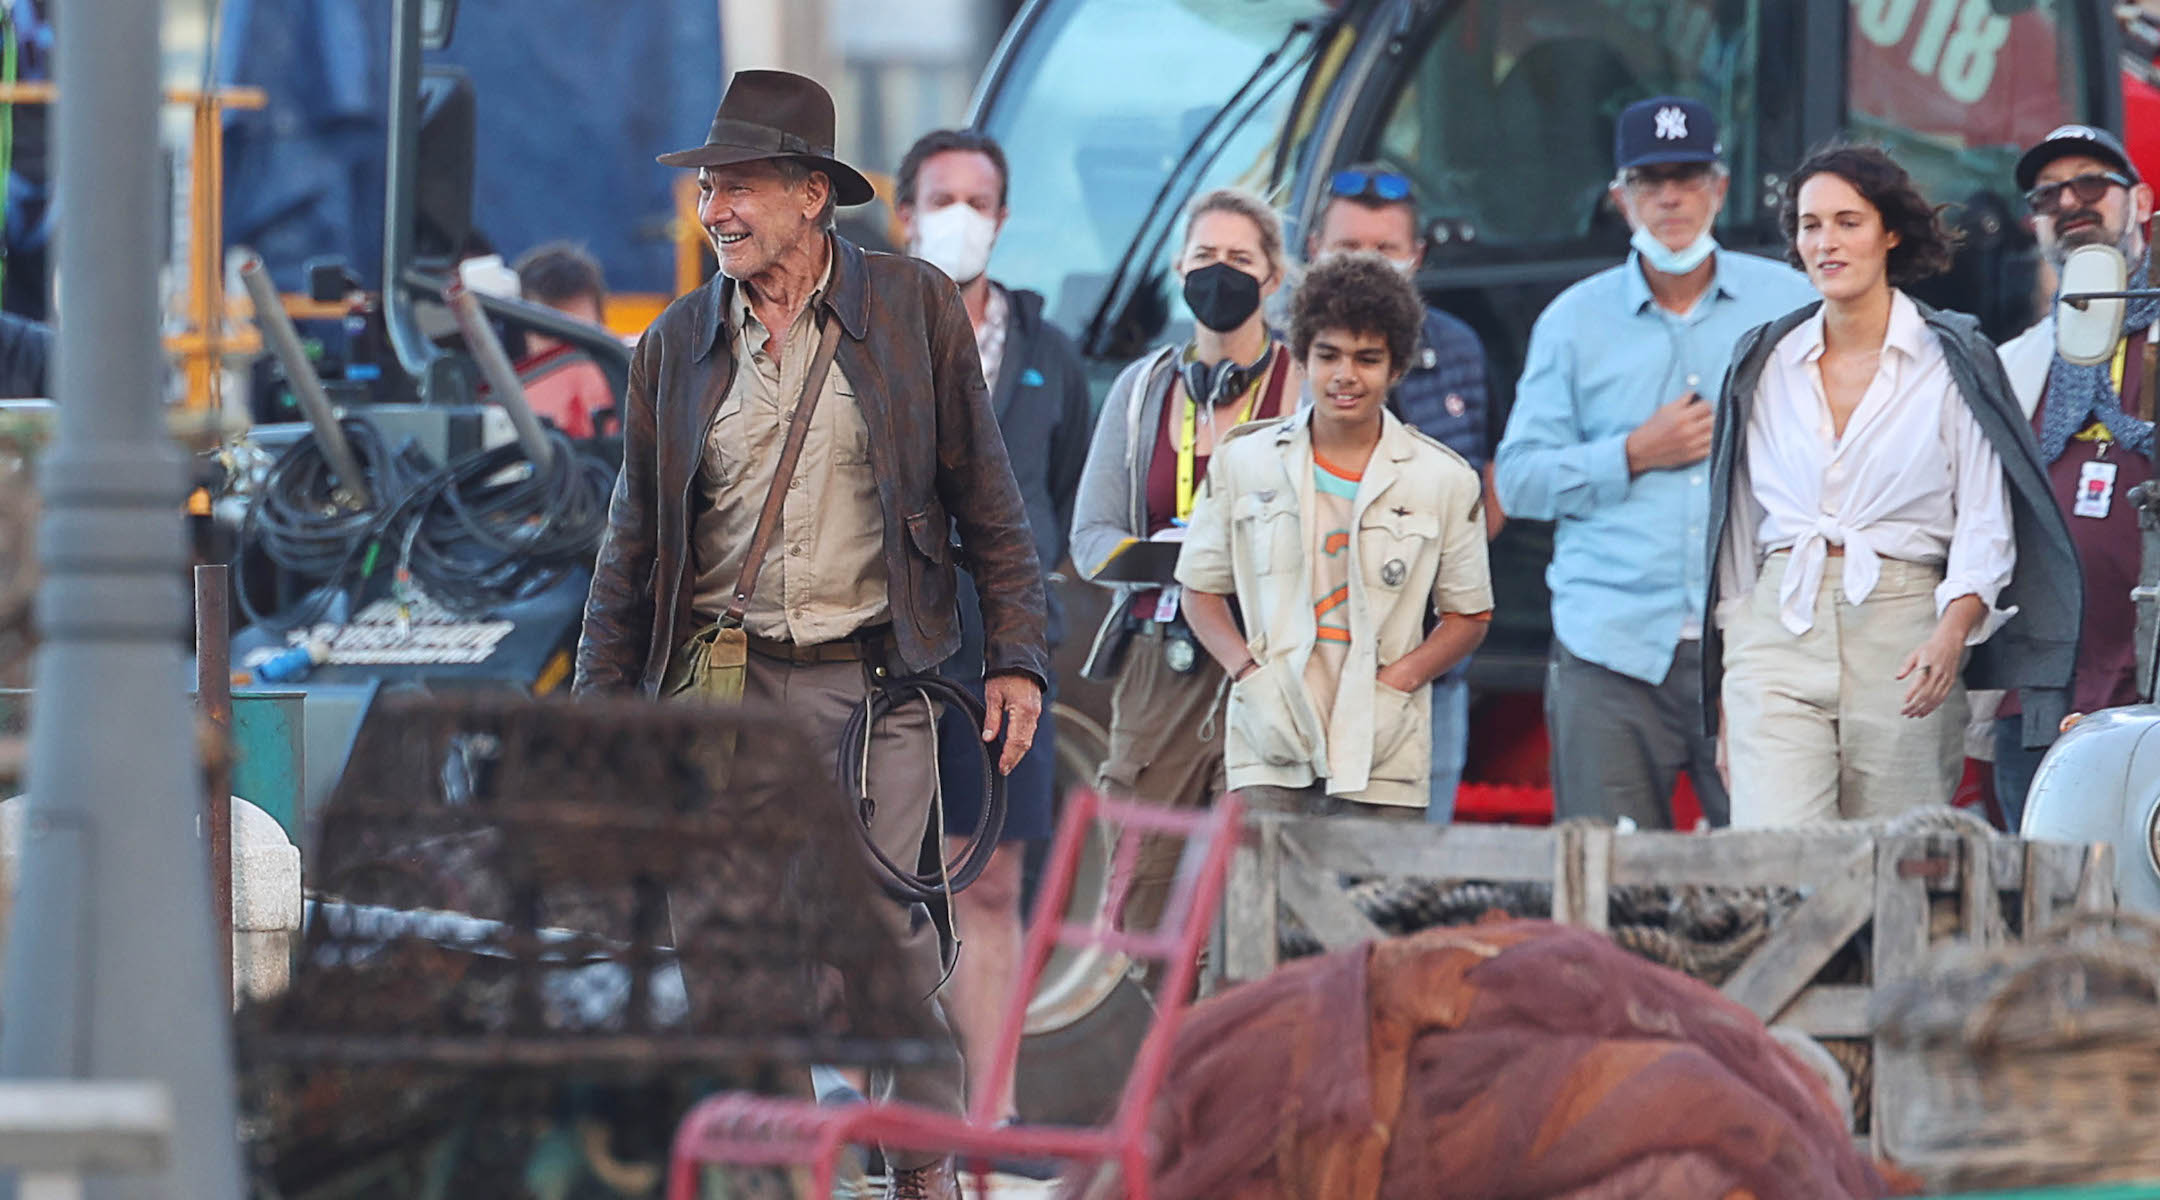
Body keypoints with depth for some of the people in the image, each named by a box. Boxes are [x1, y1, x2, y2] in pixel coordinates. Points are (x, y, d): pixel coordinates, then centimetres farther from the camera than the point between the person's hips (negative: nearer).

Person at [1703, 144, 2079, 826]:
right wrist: (1729, 667, 13)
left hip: (1901, 633, -2)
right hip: (1779, 634, 2)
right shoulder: (1765, 362, 12)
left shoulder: (1952, 360, 2)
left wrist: (1952, 634, -17)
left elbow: (1986, 522, -1)